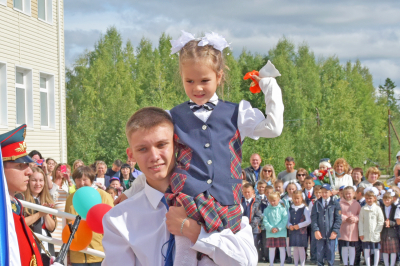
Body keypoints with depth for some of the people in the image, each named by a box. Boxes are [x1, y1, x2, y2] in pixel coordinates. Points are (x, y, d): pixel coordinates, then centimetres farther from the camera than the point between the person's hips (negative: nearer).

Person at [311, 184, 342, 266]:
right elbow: (313, 218, 2)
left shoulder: (335, 204, 3)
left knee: (330, 253, 3)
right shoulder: (317, 204, 8)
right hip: (320, 234, 1)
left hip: (331, 234, -1)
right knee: (320, 253, 5)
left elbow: (338, 219, 0)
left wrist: (335, 231, -10)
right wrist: (316, 230, -10)